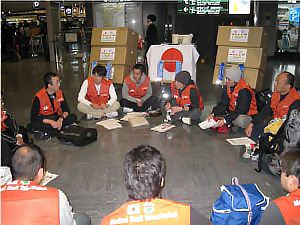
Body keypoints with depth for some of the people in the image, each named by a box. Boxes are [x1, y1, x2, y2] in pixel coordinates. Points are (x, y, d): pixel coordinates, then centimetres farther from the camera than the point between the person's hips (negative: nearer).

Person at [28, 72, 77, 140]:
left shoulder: (60, 93, -5)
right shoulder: (39, 97, -19)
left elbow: (66, 110, 0)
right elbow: (33, 118, -20)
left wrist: (61, 118, -22)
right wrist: (50, 122, -32)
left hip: (56, 119, 5)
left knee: (73, 117, -23)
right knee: (31, 126, -35)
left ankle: (48, 133, -23)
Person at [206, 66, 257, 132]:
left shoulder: (244, 91, -26)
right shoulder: (227, 87, -2)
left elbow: (240, 111, -28)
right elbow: (223, 104, -3)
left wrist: (225, 120, -33)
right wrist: (213, 114, -17)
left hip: (246, 115, -7)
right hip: (233, 112, 7)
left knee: (240, 120, -39)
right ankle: (233, 124, -10)